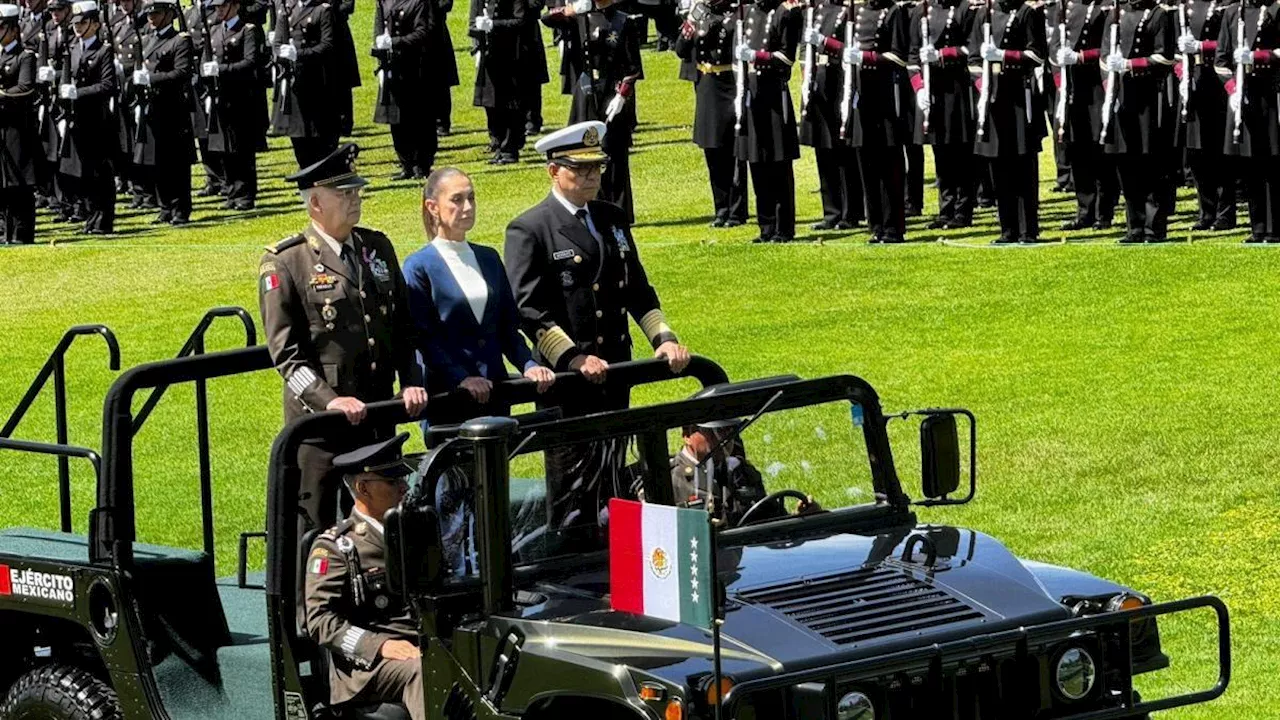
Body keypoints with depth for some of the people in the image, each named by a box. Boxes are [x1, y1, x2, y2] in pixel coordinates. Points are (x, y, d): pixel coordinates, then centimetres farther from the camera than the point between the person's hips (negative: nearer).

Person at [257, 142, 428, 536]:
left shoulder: (378, 248, 12)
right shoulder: (285, 263, -6)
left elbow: (403, 327, 14)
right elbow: (285, 351, -11)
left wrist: (411, 382, -1)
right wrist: (328, 400, -22)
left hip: (378, 414, 5)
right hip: (318, 417, -5)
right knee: (315, 526, 0)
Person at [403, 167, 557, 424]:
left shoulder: (489, 258, 15)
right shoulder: (419, 266, -3)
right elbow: (421, 337, -11)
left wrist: (529, 365, 0)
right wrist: (461, 379, -21)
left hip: (495, 392, 5)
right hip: (447, 394, -5)